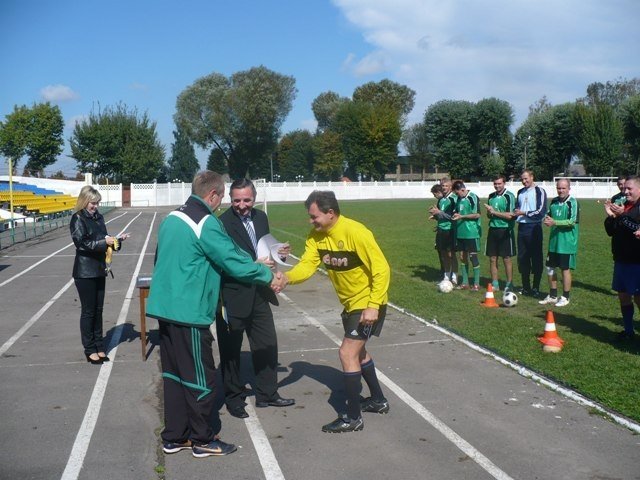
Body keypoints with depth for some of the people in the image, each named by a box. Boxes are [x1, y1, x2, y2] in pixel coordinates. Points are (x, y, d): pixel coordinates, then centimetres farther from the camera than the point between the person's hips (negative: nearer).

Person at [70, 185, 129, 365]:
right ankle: (90, 350, 11)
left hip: (99, 270, 6)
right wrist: (104, 242, -25)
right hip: (85, 272, -6)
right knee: (88, 311, 1)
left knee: (98, 310, 11)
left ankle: (99, 346, 20)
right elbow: (82, 243, -18)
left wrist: (116, 239, -3)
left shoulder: (98, 217, 10)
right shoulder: (78, 219, -9)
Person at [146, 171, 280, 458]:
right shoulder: (206, 224, -15)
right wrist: (268, 276, -4)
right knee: (200, 378, 4)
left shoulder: (171, 219, 11)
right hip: (188, 313, -9)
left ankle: (174, 437, 24)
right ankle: (202, 440, 15)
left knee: (174, 374, 15)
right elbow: (235, 261, -15)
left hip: (165, 307, 9)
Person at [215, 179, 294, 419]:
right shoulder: (222, 223, -18)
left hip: (259, 295, 7)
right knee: (231, 350, 10)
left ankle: (267, 394, 32)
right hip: (233, 297, -7)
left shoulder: (261, 217, 5)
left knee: (267, 345, 15)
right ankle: (233, 397, 27)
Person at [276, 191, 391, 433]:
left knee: (347, 353, -12)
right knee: (358, 351, 21)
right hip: (350, 303, 9)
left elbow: (381, 269, -24)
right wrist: (287, 277, -35)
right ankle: (378, 400, 39)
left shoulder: (356, 233, -26)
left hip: (368, 304, -9)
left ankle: (353, 418, -1)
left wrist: (373, 306, -28)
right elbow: (307, 264, -15)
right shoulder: (316, 236, -5)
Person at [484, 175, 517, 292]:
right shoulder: (491, 196, 11)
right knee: (492, 258, 7)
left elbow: (510, 215, -14)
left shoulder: (509, 196, -8)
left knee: (506, 258, 1)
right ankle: (495, 284, 16)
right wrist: (489, 213, -4)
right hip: (493, 229, 6)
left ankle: (509, 284, 11)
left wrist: (494, 212, -12)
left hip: (505, 230, -5)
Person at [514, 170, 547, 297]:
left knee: (536, 258, -1)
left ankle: (536, 288, 5)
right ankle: (525, 287, 19)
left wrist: (524, 213, -11)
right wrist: (515, 214, 5)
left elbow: (541, 212, -13)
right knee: (522, 258, 9)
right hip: (522, 228, 7)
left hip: (534, 228, -6)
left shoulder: (539, 191, -6)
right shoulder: (520, 192, 15)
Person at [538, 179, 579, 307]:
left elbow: (572, 221, -20)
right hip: (554, 241, 7)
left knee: (565, 269, 1)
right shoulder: (554, 202, 9)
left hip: (567, 242, -7)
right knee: (550, 268, 11)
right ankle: (552, 296, 24)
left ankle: (566, 297, 14)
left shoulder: (572, 202, -11)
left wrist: (554, 222, -26)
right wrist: (546, 220, -3)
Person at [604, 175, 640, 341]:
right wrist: (611, 216, -4)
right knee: (623, 295, 13)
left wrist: (622, 216, -24)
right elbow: (610, 231, 13)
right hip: (621, 259, 8)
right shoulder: (622, 206, 12)